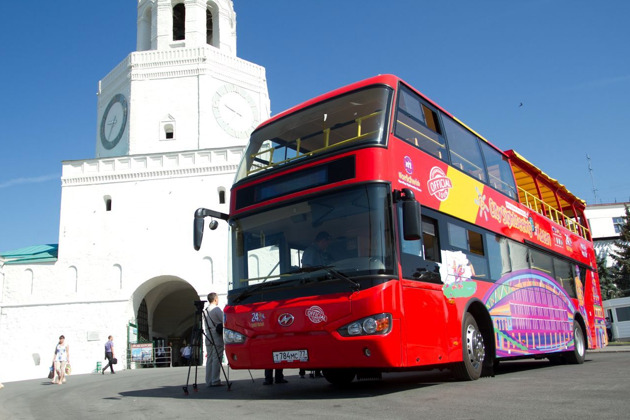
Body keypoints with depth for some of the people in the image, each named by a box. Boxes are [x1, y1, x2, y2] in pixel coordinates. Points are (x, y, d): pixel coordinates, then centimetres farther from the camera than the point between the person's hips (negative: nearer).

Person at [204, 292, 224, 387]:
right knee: (217, 359, -5)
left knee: (210, 359, 8)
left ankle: (208, 381, 10)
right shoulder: (216, 309, -9)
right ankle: (215, 381, -5)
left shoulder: (206, 310, 13)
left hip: (208, 337, 7)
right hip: (217, 337, -7)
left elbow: (207, 324, 15)